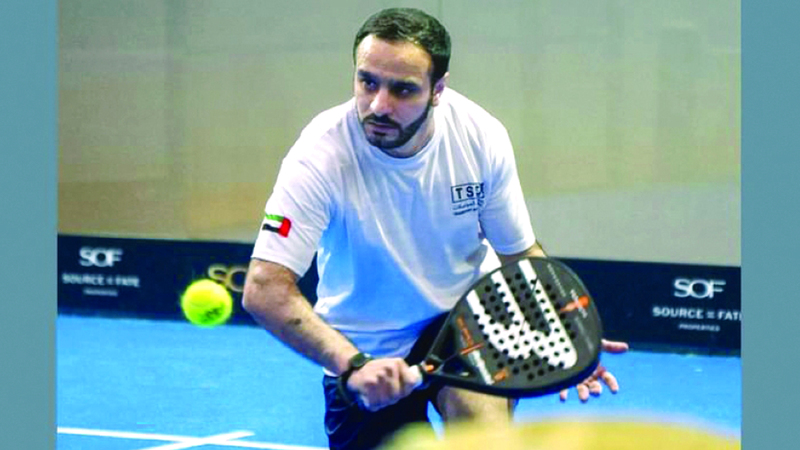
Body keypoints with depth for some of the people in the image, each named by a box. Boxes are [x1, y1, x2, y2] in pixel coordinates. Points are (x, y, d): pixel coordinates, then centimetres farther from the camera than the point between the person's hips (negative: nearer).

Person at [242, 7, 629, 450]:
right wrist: (352, 364, -46)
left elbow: (521, 254, -3)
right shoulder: (321, 156, -27)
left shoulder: (481, 137, -17)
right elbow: (264, 289, -32)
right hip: (364, 354, 0)